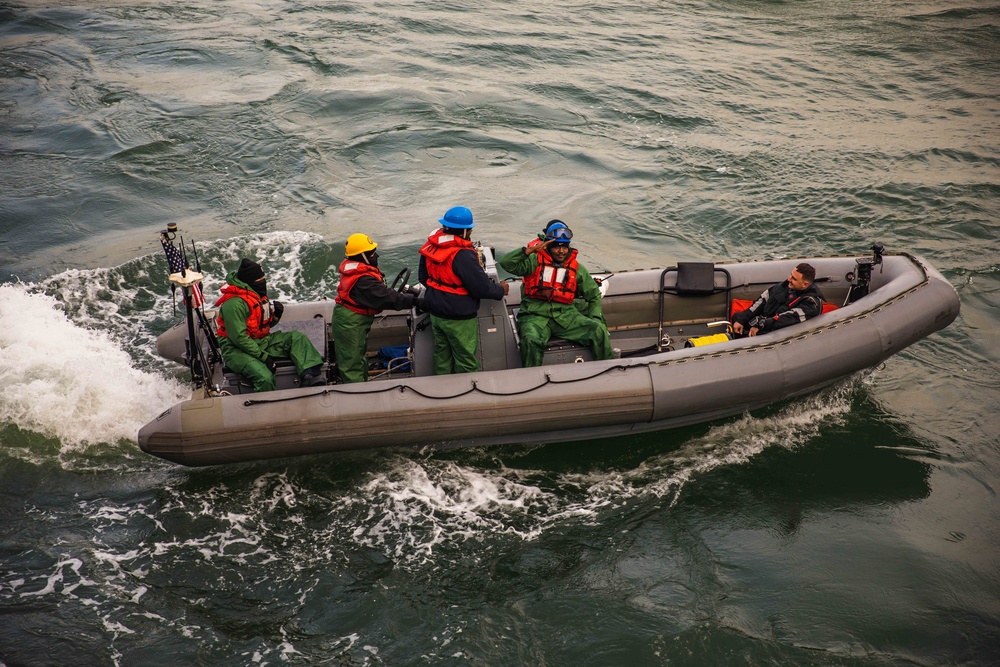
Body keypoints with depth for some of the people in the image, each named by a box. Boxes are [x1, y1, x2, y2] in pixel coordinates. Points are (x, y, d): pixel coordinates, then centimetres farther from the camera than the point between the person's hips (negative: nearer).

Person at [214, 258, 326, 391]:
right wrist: (263, 356, -22)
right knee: (265, 378, -34)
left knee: (297, 337, -11)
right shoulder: (234, 303, -20)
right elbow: (239, 337, -23)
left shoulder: (257, 295, 10)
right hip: (237, 350, -9)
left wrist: (275, 316, -2)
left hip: (262, 342, 9)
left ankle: (310, 375, -29)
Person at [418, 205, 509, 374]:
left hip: (435, 313, 8)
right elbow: (482, 287, -23)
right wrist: (501, 290, -4)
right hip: (459, 319, -8)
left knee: (442, 355, 20)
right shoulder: (463, 255, -27)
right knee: (466, 361, 7)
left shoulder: (431, 246, -2)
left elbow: (423, 277, 11)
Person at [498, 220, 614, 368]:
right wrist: (531, 250, -15)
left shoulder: (576, 268, 15)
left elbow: (594, 294, 22)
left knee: (599, 330, -17)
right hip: (536, 315, -3)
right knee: (531, 340, -36)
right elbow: (506, 263, -9)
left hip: (566, 315, 3)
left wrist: (595, 319, 7)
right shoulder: (535, 261, 5)